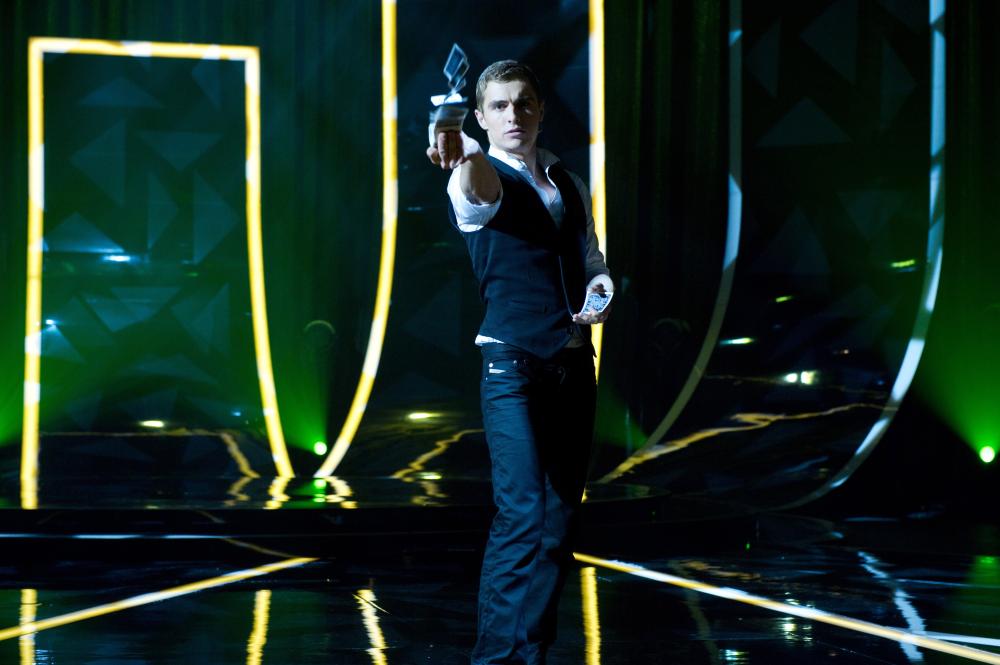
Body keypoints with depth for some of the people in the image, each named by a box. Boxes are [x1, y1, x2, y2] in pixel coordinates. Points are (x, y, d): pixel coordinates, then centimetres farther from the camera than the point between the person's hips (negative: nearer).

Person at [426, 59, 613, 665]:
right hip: (513, 364, -6)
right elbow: (478, 180, -31)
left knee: (562, 514, 8)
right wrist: (460, 152, -56)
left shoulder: (569, 184, 14)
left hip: (574, 362, 6)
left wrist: (601, 282, -2)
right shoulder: (482, 183, -6)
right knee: (522, 513, -17)